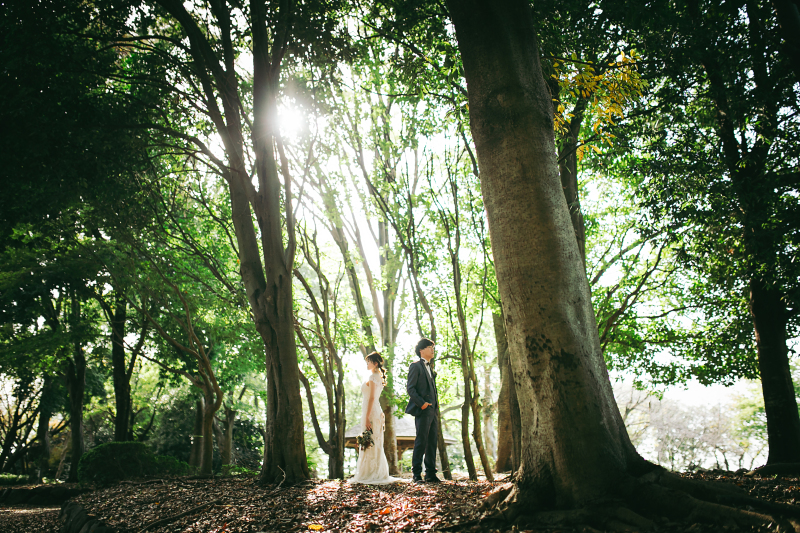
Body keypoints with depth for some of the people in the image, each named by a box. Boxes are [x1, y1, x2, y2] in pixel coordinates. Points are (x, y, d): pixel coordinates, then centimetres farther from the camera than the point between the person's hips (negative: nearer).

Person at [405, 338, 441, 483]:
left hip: (433, 411, 8)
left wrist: (436, 403, 12)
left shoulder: (430, 369, 23)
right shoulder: (416, 366, -3)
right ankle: (417, 474, -1)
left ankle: (431, 474, 12)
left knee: (432, 442, 8)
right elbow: (410, 388, -10)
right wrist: (421, 403, -18)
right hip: (423, 411, -8)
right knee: (421, 442, -7)